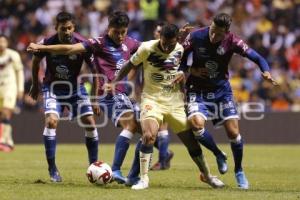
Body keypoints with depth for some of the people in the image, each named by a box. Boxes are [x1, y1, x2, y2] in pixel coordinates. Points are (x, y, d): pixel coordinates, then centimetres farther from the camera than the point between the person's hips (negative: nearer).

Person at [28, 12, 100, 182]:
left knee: (90, 122, -7)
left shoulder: (82, 44, -21)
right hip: (53, 87, -1)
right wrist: (35, 85, 12)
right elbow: (36, 61, 3)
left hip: (75, 86, 1)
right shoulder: (47, 43, -19)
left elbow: (94, 70, -11)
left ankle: (94, 166, 9)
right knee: (51, 121, -21)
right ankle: (52, 169, -12)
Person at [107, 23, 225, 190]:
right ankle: (144, 179, -16)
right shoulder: (147, 48, -14)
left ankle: (207, 175, 28)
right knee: (149, 135, -27)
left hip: (175, 101, 3)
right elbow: (130, 65, 0)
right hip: (152, 99, -3)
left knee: (191, 141, 7)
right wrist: (114, 83, -3)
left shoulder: (181, 50, -3)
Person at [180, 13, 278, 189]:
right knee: (197, 123, -25)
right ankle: (219, 155, 4)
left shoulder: (232, 41, -15)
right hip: (197, 90, -1)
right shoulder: (195, 37, -15)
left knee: (233, 132, -6)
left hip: (222, 89, 1)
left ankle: (239, 171, 20)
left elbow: (256, 57, -15)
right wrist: (191, 71, -17)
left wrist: (266, 72, -34)